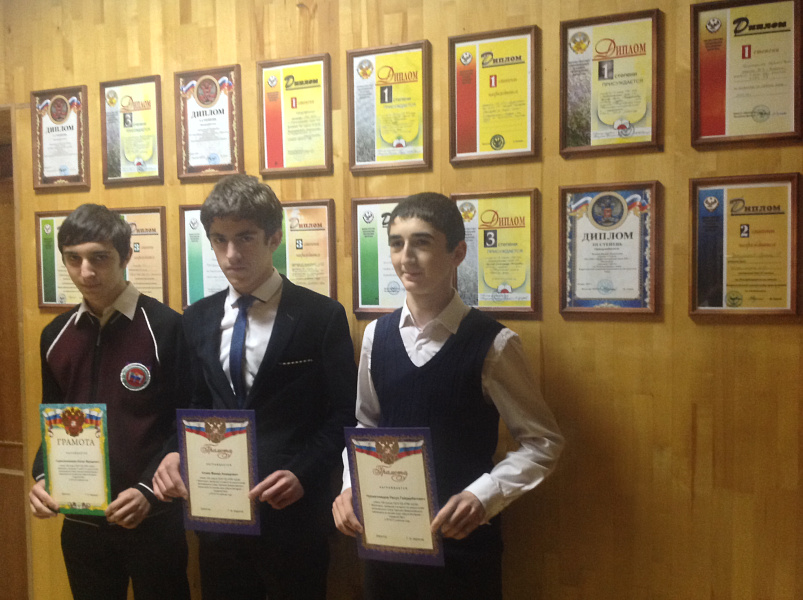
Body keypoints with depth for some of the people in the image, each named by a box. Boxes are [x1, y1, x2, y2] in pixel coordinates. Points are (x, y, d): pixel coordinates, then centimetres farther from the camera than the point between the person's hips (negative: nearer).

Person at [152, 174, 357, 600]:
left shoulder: (321, 316, -9)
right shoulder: (198, 318, 6)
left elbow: (344, 413, -8)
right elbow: (196, 406, 11)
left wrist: (303, 474, -20)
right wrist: (176, 454, -8)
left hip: (293, 510, -4)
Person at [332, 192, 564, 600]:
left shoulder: (492, 343, -12)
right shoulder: (376, 335, 1)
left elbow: (542, 440, -7)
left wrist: (483, 497, -19)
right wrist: (351, 487, -4)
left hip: (462, 540, -3)